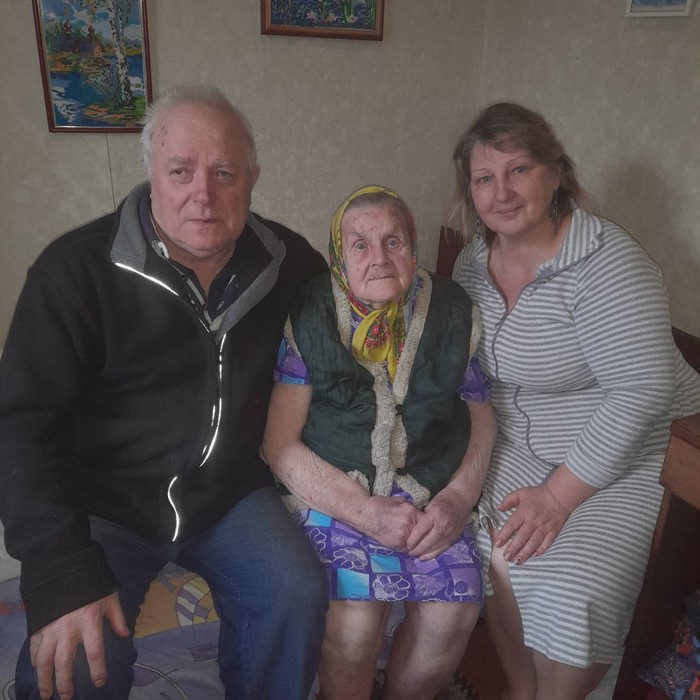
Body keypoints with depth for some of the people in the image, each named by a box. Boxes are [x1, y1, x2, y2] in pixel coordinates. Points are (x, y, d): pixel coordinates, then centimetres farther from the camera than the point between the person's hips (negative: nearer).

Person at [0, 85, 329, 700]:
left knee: (299, 596, -15)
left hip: (230, 493, 3)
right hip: (103, 504, -2)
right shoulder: (76, 269, -15)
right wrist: (63, 574, -25)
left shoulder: (287, 261, -4)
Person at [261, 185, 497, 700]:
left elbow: (482, 413, 10)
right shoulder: (308, 318, -4)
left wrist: (458, 498, -7)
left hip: (431, 496, 3)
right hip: (336, 495, -2)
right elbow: (280, 444, -7)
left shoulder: (452, 310, 5)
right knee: (357, 617, -23)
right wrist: (368, 512, -15)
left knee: (455, 613, -17)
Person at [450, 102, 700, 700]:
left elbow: (642, 391, -24)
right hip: (521, 443, 5)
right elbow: (467, 371, 11)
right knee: (490, 546, -18)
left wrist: (558, 496, -22)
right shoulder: (474, 259, 1)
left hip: (623, 450, -4)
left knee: (576, 594, -21)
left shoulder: (606, 263, -21)